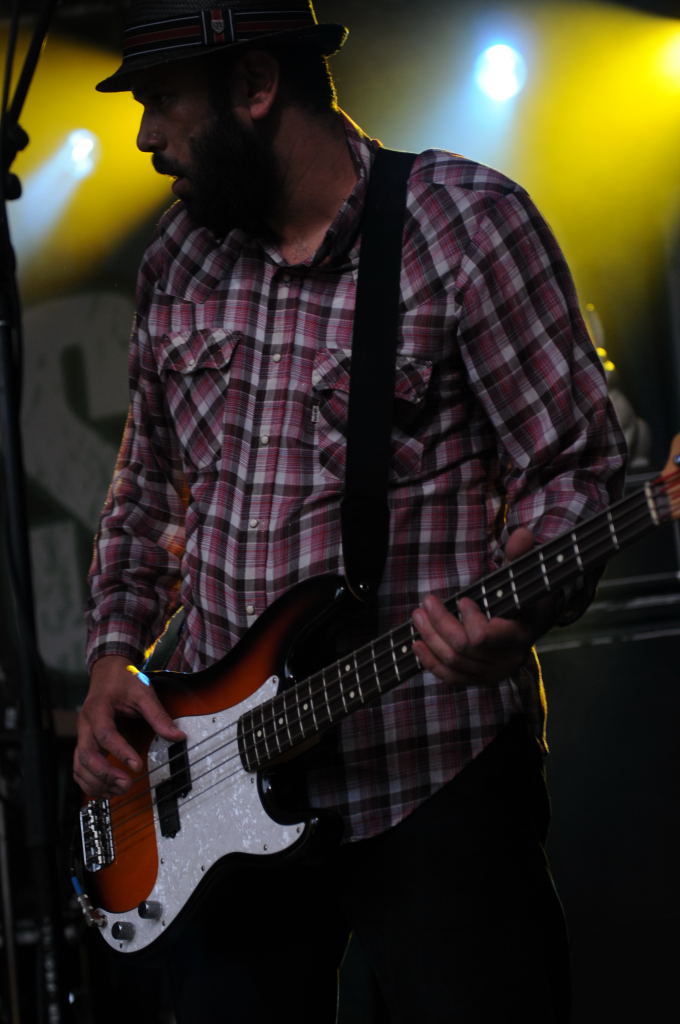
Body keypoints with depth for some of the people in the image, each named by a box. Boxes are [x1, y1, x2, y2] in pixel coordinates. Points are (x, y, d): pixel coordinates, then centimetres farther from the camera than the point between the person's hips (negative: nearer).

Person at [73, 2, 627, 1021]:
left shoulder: (462, 222, -9)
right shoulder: (180, 256, 10)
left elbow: (574, 467, -8)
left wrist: (517, 604, -27)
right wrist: (115, 650, 7)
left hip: (431, 785, -6)